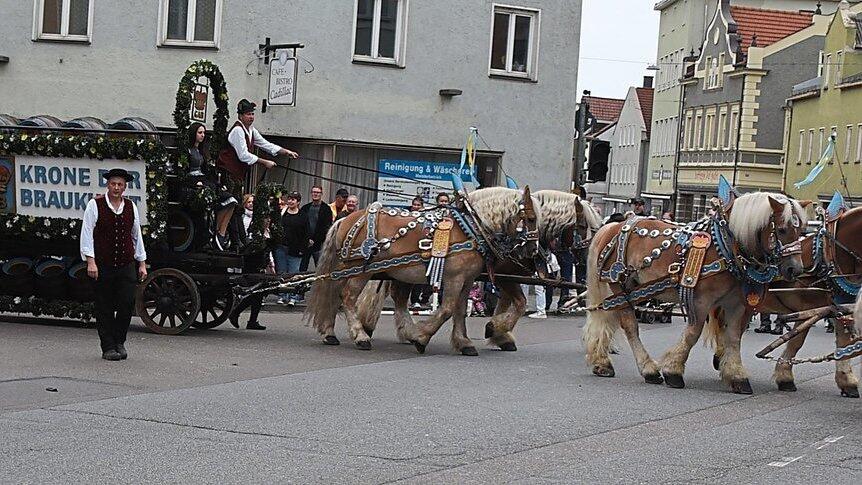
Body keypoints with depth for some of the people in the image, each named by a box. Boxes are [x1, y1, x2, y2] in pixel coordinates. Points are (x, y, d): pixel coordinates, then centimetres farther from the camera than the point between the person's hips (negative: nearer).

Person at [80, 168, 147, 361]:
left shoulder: (131, 207, 10)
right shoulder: (95, 205, -2)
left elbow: (137, 236, 17)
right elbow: (87, 234, -4)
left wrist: (142, 264, 15)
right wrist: (90, 261, -13)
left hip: (127, 265, 3)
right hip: (102, 265, -3)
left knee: (127, 304, -6)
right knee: (104, 308, 2)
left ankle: (119, 342, 13)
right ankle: (108, 348, 10)